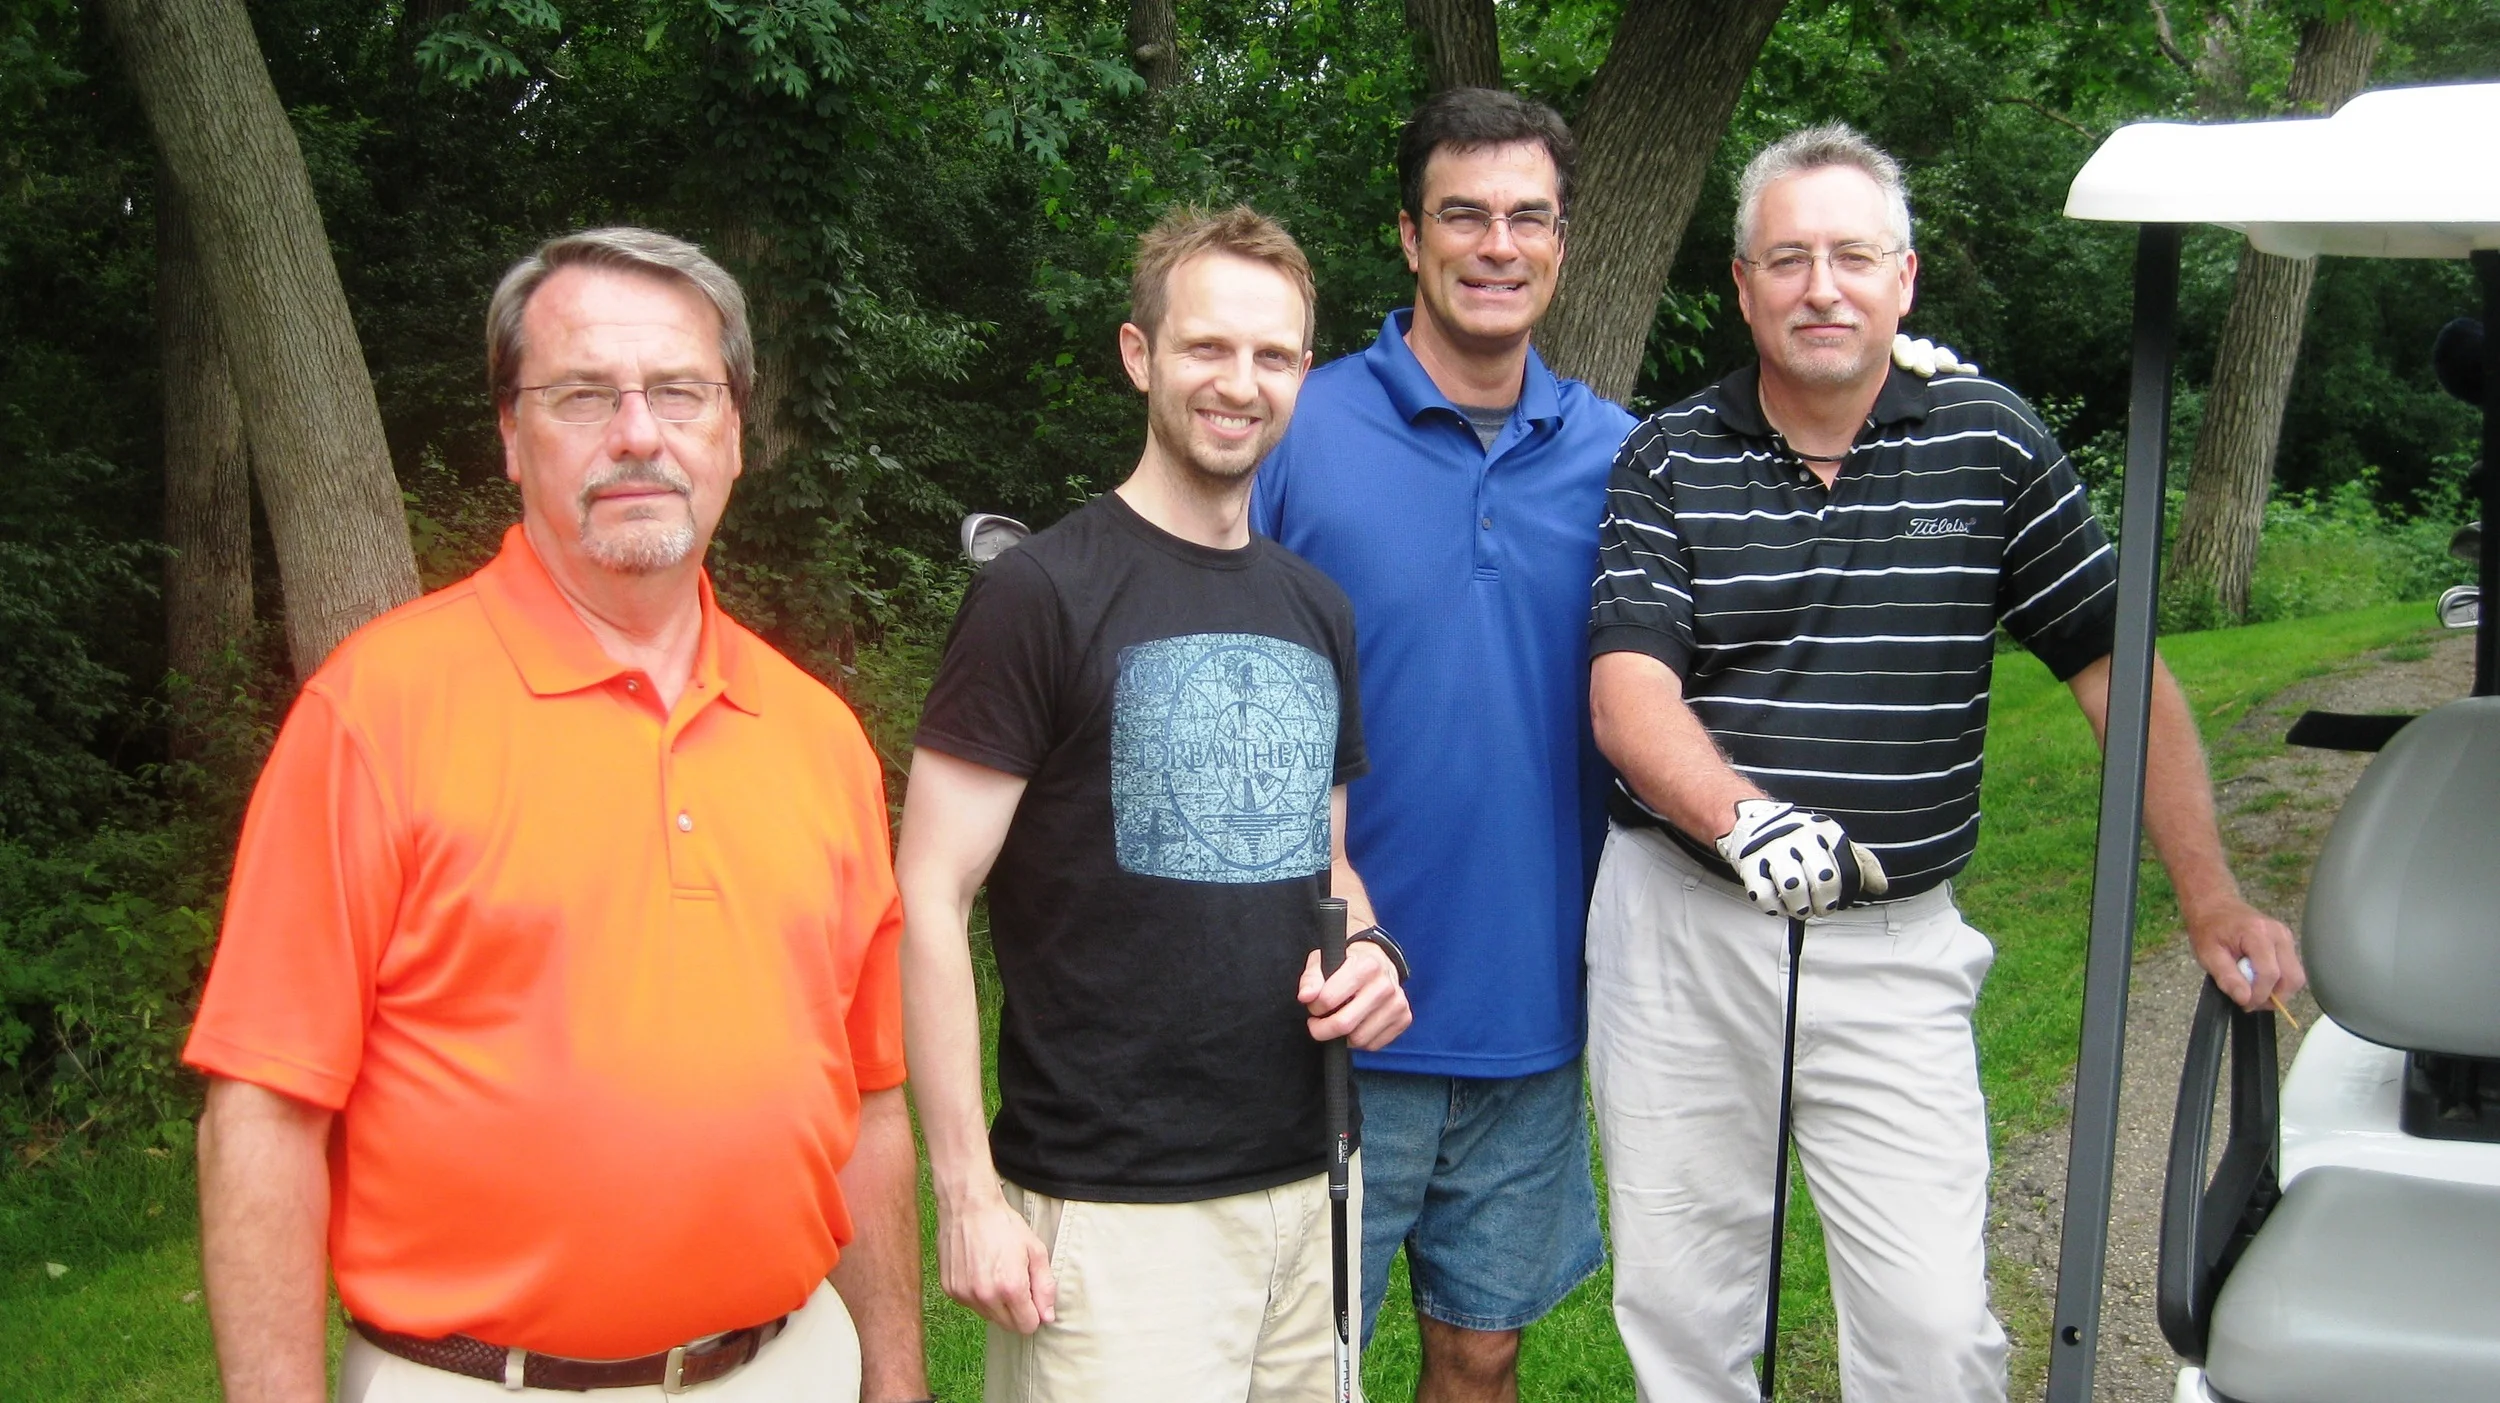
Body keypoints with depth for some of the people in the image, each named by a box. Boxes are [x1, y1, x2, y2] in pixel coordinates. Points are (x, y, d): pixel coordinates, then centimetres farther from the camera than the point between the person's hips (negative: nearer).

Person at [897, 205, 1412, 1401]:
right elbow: (930, 900, -11)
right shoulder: (1040, 594, -9)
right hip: (1108, 1208, -6)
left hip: (1306, 1181, 6)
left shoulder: (1316, 611, 11)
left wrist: (1367, 955, -1)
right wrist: (968, 1194, -15)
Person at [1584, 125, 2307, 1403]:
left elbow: (2118, 668, 3)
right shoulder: (1666, 460, 1)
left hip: (1895, 948, 0)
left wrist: (2210, 901, -1)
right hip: (1678, 925, 1)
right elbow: (1630, 694, -11)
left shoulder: (1990, 445, 2)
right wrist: (1740, 815, -30)